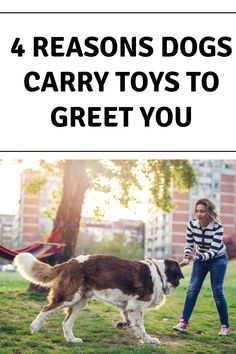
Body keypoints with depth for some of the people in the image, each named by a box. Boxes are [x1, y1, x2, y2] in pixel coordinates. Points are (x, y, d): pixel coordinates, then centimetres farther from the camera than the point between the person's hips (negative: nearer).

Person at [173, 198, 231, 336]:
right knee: (192, 289, -5)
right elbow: (189, 244, -6)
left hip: (217, 259, -3)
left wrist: (197, 257, -44)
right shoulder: (192, 224, -17)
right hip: (200, 258, 4)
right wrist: (187, 258, -25)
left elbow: (213, 250, -30)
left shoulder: (218, 227, -28)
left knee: (217, 292, -7)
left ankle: (225, 326, 5)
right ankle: (183, 323, -5)